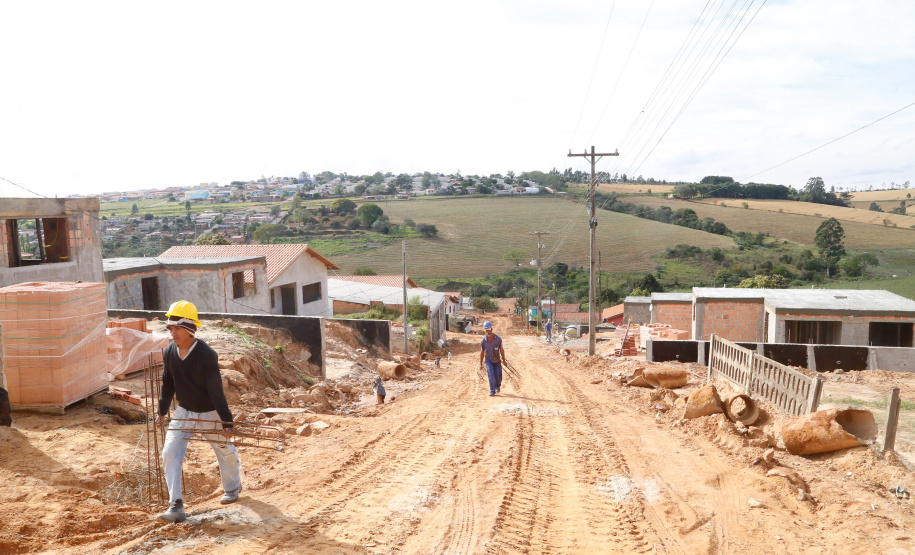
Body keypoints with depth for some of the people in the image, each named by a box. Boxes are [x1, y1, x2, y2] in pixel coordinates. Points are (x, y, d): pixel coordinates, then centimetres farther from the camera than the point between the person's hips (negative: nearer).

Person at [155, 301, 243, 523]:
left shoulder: (206, 354, -25)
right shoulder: (169, 352, -9)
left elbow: (216, 391, -23)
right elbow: (168, 384, 6)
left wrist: (227, 421, -22)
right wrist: (162, 411, 7)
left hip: (209, 413, -4)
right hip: (183, 412, 4)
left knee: (224, 451, 12)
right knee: (170, 453, -8)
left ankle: (233, 487, 40)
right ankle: (176, 507, -4)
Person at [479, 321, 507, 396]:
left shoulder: (498, 339, -13)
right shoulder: (484, 340, -9)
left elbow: (501, 350, -2)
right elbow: (482, 352, 2)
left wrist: (504, 360, 5)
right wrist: (481, 363, 4)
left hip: (497, 360, 0)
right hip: (488, 360, 0)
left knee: (498, 377, 4)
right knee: (491, 375, -16)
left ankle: (498, 385, 36)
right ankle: (492, 391, -4)